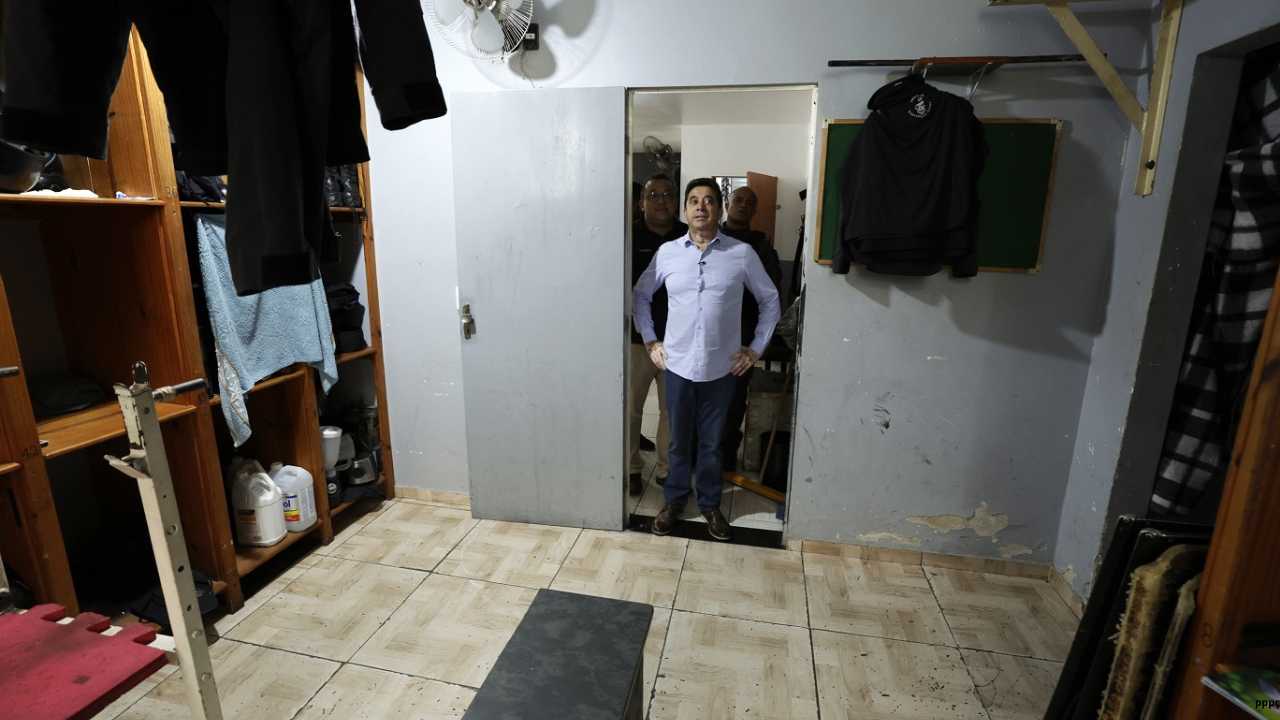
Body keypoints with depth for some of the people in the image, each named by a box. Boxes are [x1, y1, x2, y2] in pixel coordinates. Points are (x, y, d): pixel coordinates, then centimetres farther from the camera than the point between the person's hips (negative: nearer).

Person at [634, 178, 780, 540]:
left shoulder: (742, 253, -4)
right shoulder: (667, 252, -1)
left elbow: (770, 300, 7)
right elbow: (641, 295, 12)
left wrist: (756, 348, 3)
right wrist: (650, 341, 6)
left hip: (721, 368, 0)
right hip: (677, 366, 1)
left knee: (712, 443, 13)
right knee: (679, 440, 14)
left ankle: (710, 503, 34)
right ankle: (675, 499, 35)